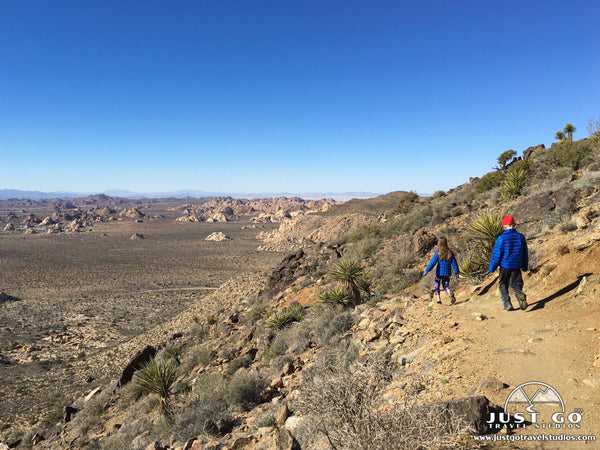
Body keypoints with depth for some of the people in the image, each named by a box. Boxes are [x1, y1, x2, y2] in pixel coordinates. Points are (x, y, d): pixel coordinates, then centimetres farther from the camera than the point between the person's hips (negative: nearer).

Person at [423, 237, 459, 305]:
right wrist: (457, 273, 9)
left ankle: (438, 300, 6)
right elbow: (454, 264, 2)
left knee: (436, 286, 14)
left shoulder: (437, 252, -12)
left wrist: (426, 271, -14)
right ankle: (450, 293, -14)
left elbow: (433, 262, -17)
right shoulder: (450, 253, 0)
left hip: (439, 273, -3)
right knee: (446, 286, 16)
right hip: (447, 273, 3)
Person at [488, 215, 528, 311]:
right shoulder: (521, 237, 1)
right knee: (515, 284, 12)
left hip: (505, 266, -3)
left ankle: (507, 304, 6)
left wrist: (492, 268, -1)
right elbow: (525, 254, 11)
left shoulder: (502, 238, -14)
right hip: (516, 266, 4)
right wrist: (524, 266, 23)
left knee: (503, 285, 12)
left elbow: (496, 254, -10)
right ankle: (521, 295, -19)